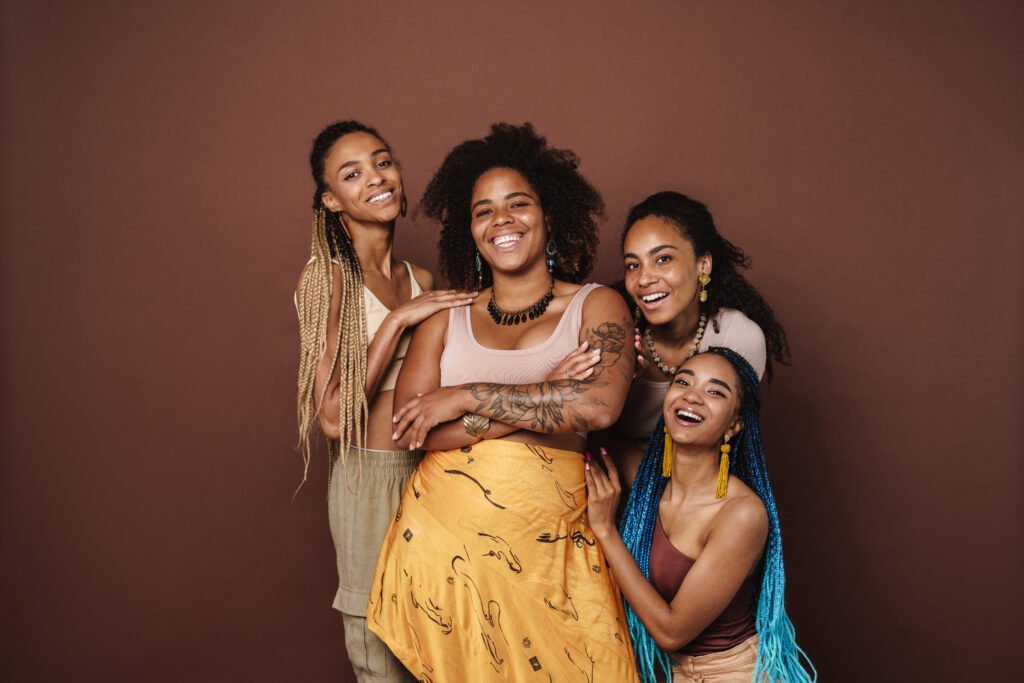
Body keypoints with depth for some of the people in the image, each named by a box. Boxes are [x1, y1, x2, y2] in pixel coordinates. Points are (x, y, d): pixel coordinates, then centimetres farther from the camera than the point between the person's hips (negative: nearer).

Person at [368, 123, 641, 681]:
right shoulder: (445, 320, 7)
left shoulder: (595, 306, 2)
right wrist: (543, 399, -13)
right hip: (443, 535, 2)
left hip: (545, 543, -1)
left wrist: (464, 397, -13)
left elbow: (599, 406, -17)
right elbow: (412, 428, -6)